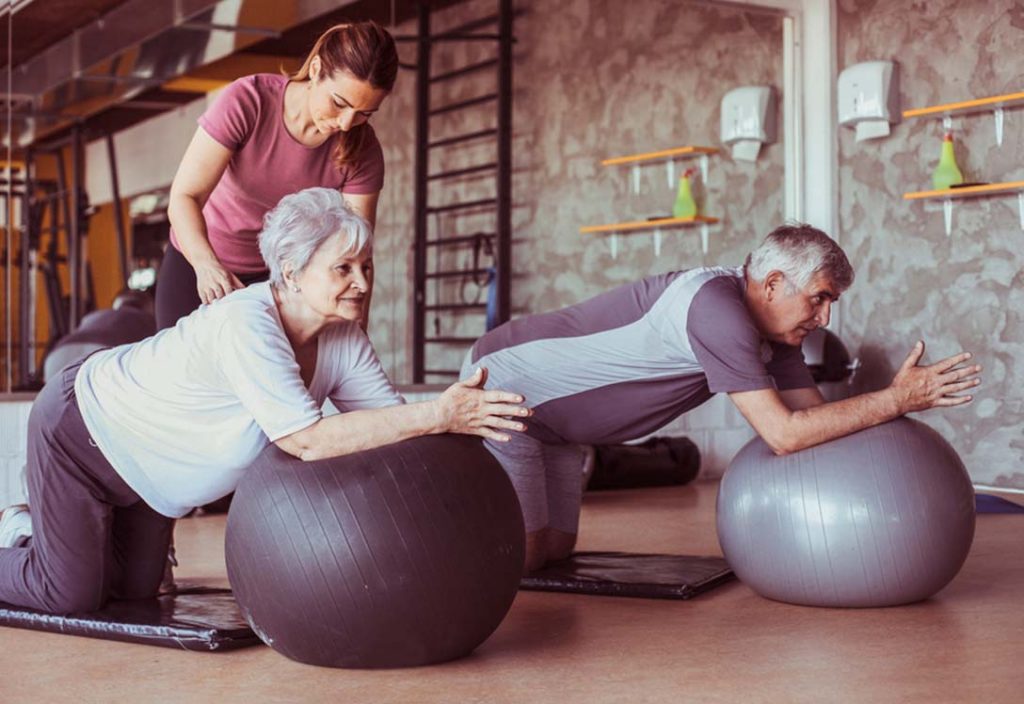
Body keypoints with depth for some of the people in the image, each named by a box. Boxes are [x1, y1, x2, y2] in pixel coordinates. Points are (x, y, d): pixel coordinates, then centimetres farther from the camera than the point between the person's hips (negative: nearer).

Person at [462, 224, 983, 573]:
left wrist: (901, 394, -16)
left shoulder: (770, 327, -2)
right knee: (518, 556, -13)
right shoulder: (716, 309, -32)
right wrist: (895, 399, -32)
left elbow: (813, 410, -3)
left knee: (555, 547, 11)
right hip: (502, 384, -9)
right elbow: (783, 433, -35)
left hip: (548, 415, 9)